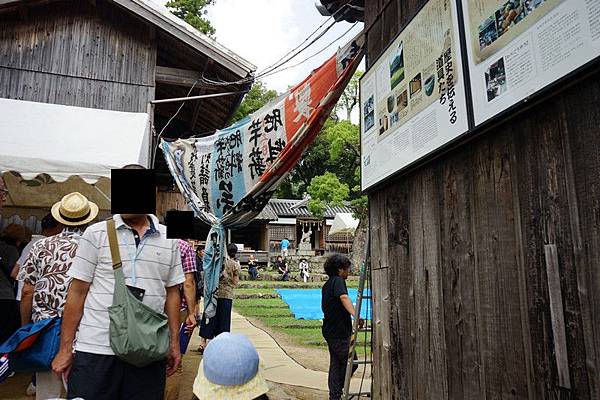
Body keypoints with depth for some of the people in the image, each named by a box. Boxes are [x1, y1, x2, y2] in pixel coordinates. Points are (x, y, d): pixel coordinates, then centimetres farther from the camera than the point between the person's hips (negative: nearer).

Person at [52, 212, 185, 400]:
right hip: (96, 350, -1)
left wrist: (174, 343, 6)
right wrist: (65, 349, -1)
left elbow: (172, 293, 9)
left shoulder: (169, 239, 5)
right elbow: (77, 292, -1)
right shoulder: (96, 233, -2)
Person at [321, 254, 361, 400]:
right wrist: (355, 314, -45)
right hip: (339, 332, -9)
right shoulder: (338, 281, -12)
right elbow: (344, 297, -32)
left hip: (330, 331, 9)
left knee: (335, 364, 14)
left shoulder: (327, 285, 15)